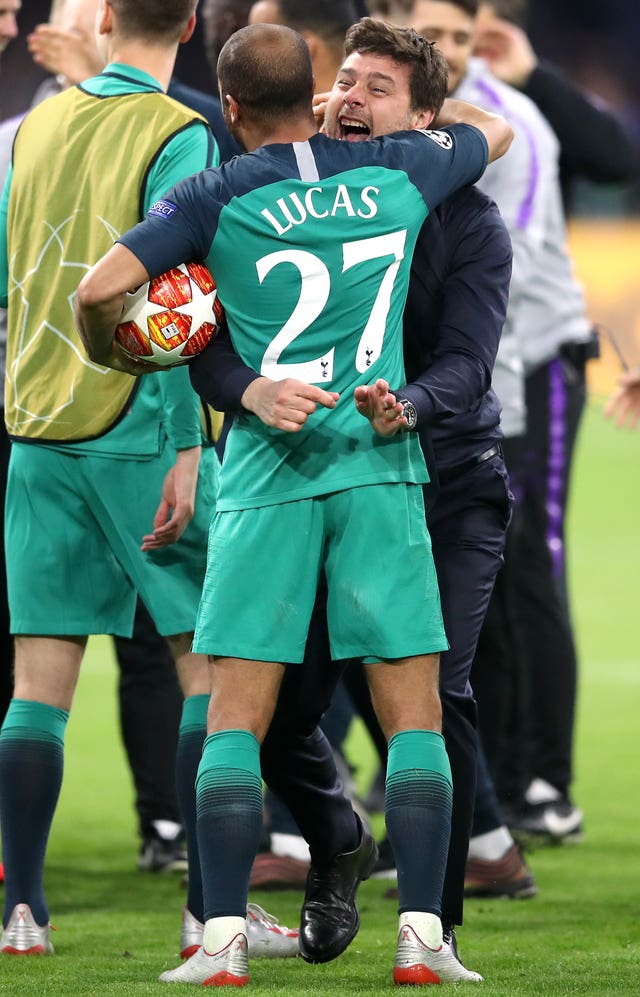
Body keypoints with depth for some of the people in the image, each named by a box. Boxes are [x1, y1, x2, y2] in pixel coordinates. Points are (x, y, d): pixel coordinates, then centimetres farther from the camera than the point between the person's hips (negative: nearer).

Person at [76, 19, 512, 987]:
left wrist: (109, 357, 12)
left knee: (235, 717, 0)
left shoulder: (217, 198, 1)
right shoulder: (396, 172, 9)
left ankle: (224, 939, -7)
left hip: (266, 470, -1)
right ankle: (422, 935, -4)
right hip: (381, 465, 1)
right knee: (413, 713, 3)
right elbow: (496, 130, 30)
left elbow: (98, 289, -8)